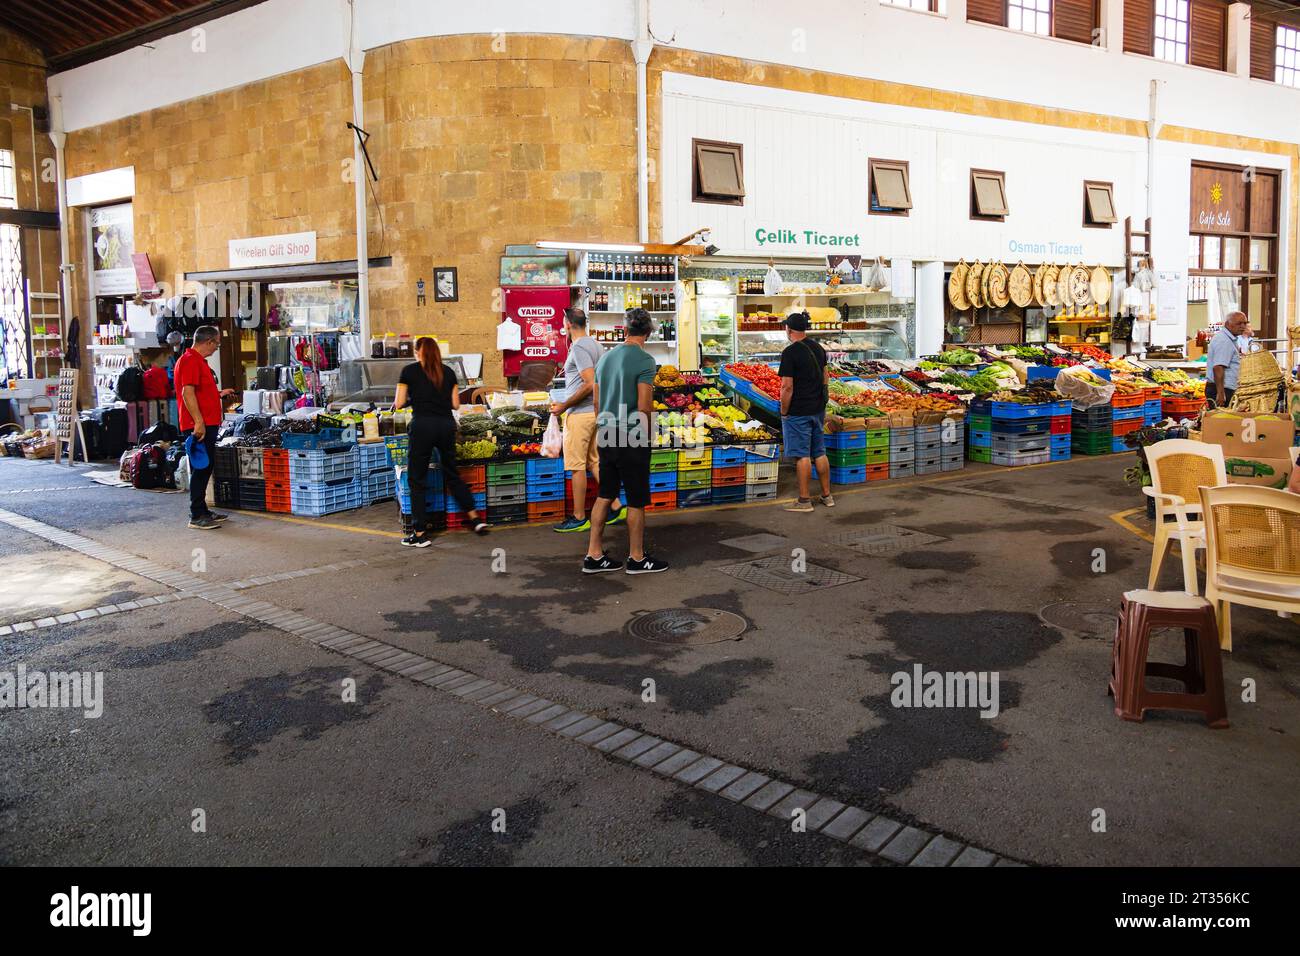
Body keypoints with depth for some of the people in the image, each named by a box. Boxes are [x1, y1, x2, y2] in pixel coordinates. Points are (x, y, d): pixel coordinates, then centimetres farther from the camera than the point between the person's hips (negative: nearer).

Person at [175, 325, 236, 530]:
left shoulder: (199, 360, 19)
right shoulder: (189, 360, -14)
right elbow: (187, 393, -22)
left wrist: (220, 394, 35)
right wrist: (198, 422, -26)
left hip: (207, 424, 11)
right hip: (199, 426, -11)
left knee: (205, 467, 15)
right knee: (201, 469, -7)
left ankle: (202, 511, 23)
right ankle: (197, 517, -3)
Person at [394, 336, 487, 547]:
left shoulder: (410, 371, 2)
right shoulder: (448, 372, 12)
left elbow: (399, 403, 0)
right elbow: (455, 404, 11)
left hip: (422, 425, -4)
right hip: (447, 424, 4)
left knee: (417, 479, 4)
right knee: (452, 474, 18)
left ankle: (420, 533, 5)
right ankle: (475, 518, 13)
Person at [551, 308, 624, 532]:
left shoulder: (579, 348, -16)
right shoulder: (594, 345, 14)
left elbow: (589, 384, -23)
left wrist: (563, 406, -15)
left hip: (580, 414, -10)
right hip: (595, 411, 10)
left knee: (577, 466, -2)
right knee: (595, 462, 15)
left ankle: (579, 518, 5)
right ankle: (616, 508, 16)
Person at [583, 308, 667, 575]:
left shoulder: (605, 357, 9)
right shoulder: (644, 360, -13)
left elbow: (597, 402, 14)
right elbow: (644, 407, -19)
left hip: (606, 436, 7)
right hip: (632, 438, -7)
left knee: (604, 495, 14)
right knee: (636, 500, 4)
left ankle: (594, 555, 16)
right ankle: (637, 558, 13)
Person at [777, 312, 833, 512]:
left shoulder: (790, 352, -16)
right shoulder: (818, 348, 9)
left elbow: (787, 386, -20)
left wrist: (784, 412, -10)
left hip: (798, 412, -8)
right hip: (818, 409, 8)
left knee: (802, 455, -2)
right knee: (819, 453, 15)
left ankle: (804, 501, 3)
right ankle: (827, 496, 22)